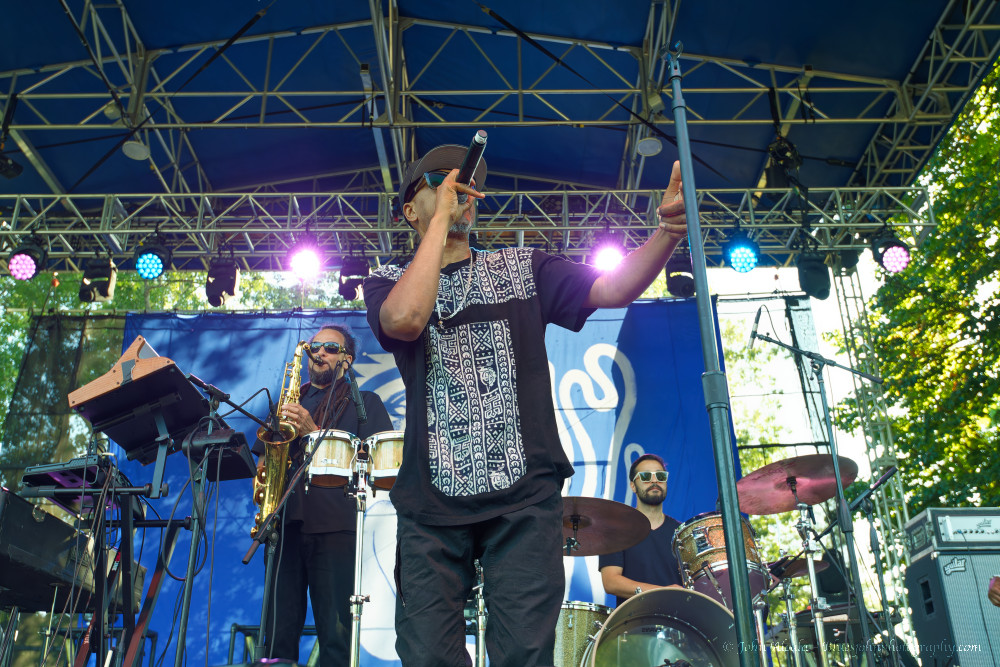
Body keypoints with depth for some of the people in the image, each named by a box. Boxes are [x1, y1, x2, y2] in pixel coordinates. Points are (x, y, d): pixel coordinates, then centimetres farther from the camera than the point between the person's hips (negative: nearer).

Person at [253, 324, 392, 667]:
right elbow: (263, 455, 27)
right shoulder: (290, 403, 27)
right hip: (285, 519, 4)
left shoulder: (364, 402, 14)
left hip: (334, 523, -3)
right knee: (279, 628, 0)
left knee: (336, 630, -7)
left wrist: (314, 432, -8)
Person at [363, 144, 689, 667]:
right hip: (432, 500, 0)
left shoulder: (523, 268, 16)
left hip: (523, 494, 1)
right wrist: (441, 219, -5)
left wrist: (667, 233, -17)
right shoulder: (389, 284, 12)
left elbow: (613, 289, 2)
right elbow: (405, 320, -13)